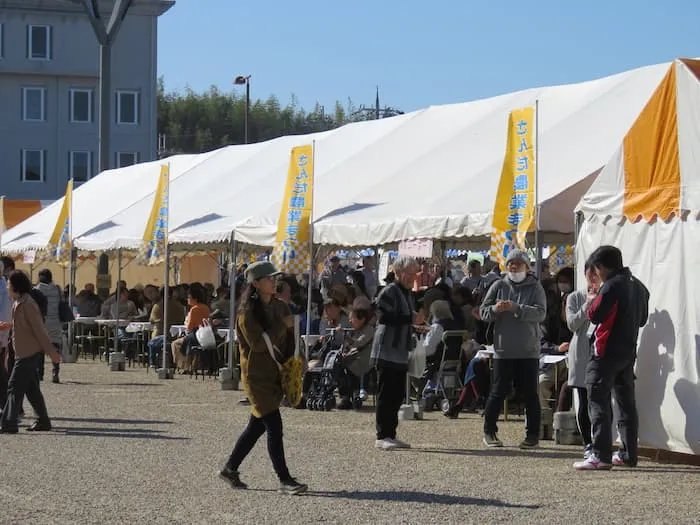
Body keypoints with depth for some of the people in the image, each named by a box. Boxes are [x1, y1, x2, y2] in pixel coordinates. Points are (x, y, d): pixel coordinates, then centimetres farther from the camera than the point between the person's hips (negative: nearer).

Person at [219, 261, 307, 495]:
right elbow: (258, 343, -22)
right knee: (274, 426, -10)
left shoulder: (279, 307, 9)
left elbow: (288, 341, 18)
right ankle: (285, 480, -8)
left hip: (275, 374, 7)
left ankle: (230, 469, 27)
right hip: (256, 376, -7)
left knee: (257, 425, 13)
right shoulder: (247, 313, -12)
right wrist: (283, 326, -17)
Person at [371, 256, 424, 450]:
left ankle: (390, 435, 14)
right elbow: (384, 317, -23)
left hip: (401, 353, 9)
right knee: (386, 395, -8)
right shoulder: (389, 292, -11)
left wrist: (417, 320, 11)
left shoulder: (408, 294, 19)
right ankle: (382, 436, -6)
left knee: (397, 396, 9)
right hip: (387, 352, -9)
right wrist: (411, 319, -23)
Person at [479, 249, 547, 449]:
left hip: (528, 351, -1)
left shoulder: (535, 287, 1)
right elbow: (483, 312, 4)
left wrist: (516, 308, -25)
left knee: (530, 393, 4)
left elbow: (540, 313, -13)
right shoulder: (499, 286, 7)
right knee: (498, 391, 3)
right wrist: (495, 309, -18)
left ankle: (533, 434, 12)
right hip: (503, 349, 1)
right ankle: (489, 431, 14)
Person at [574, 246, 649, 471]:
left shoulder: (612, 286, -16)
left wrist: (592, 301, 3)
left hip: (607, 353, -8)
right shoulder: (638, 286, 11)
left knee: (598, 402, -7)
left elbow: (595, 316, -15)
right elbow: (642, 318, 20)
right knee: (626, 403, 14)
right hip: (629, 352, 9)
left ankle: (601, 456, -13)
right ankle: (628, 454, 18)